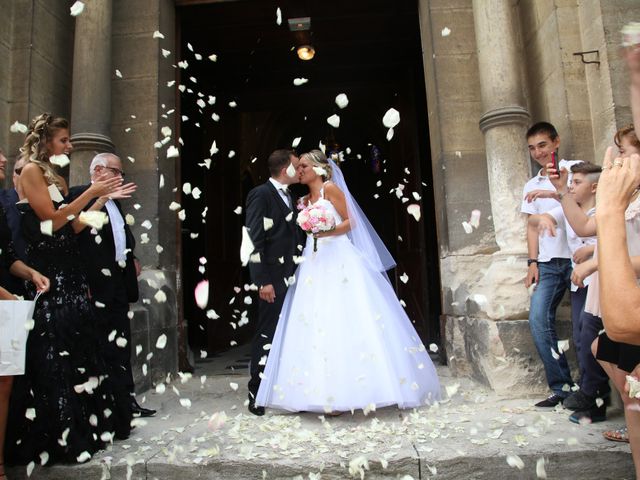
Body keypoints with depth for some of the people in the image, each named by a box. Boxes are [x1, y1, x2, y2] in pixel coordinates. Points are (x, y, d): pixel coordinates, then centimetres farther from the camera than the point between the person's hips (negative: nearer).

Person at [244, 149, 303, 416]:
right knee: (267, 336, -1)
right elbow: (255, 240, -14)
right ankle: (257, 395, 11)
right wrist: (263, 281, -18)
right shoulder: (260, 194, -7)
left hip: (293, 277, 8)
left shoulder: (290, 197, 18)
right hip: (273, 278, -8)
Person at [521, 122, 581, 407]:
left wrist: (554, 193, -24)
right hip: (548, 263, 4)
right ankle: (561, 386, 1)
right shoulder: (531, 186, 19)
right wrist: (533, 262, 7)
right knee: (538, 319, -9)